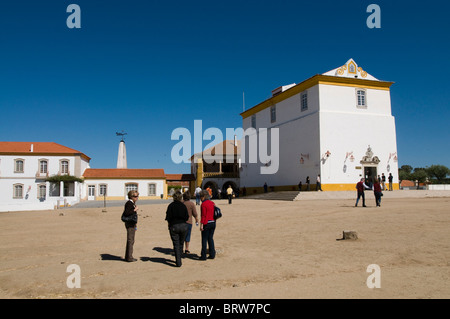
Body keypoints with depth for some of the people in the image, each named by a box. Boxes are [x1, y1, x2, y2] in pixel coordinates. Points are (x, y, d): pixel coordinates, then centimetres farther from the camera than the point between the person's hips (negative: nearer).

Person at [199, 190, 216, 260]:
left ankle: (203, 256, 6)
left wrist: (201, 225, -14)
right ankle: (212, 255, 16)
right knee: (211, 238, 14)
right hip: (213, 222, 7)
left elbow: (203, 215, -16)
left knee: (204, 239, 1)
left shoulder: (203, 204, -12)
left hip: (206, 223, -7)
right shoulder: (212, 203, 10)